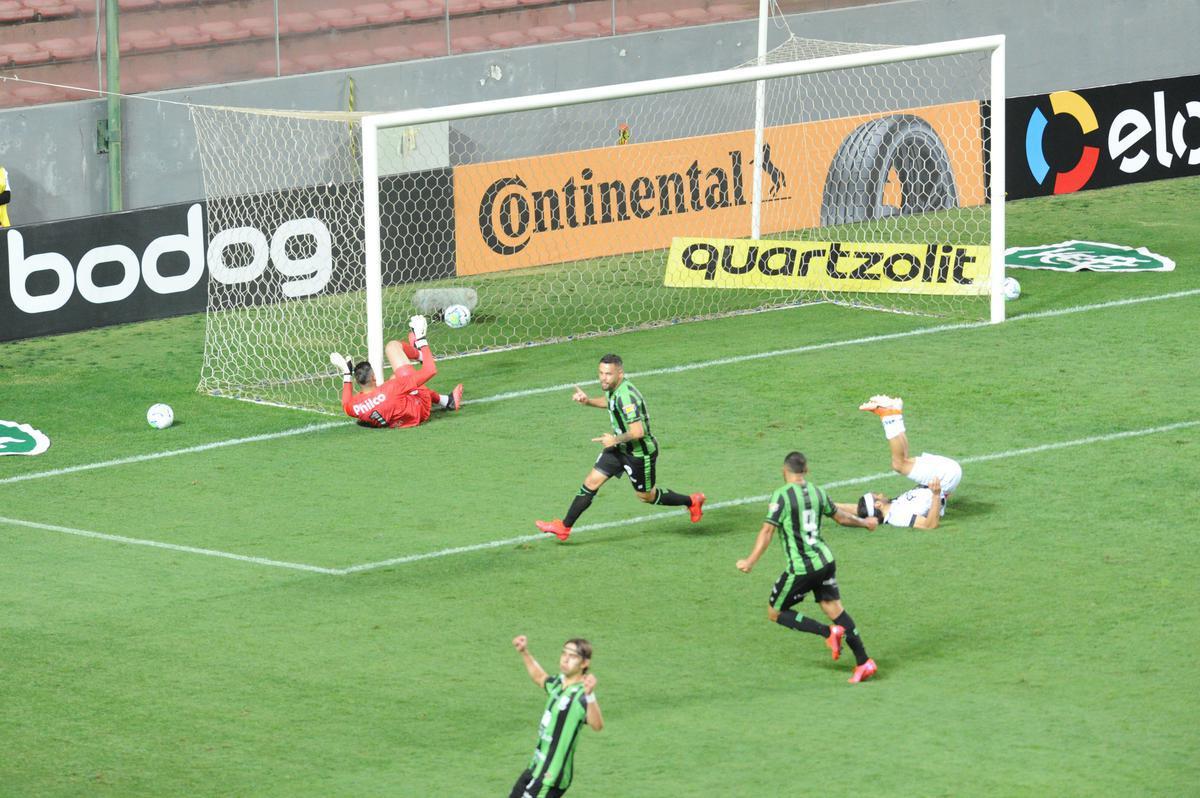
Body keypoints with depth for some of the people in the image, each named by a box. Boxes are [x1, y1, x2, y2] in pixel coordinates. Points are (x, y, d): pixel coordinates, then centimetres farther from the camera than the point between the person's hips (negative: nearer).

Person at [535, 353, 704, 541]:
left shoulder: (626, 397, -32)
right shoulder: (613, 388, -4)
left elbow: (638, 432, -35)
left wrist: (615, 440, -21)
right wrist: (588, 401, 6)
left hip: (640, 453, -8)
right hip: (620, 448, 8)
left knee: (646, 495, 13)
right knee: (591, 482, 1)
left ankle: (691, 502, 35)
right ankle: (564, 527, 6)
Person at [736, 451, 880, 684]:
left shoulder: (781, 496, -11)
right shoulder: (816, 492, 7)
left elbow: (768, 530, -19)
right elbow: (840, 516, 22)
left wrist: (751, 561, -22)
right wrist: (864, 522, 41)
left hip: (801, 568, -6)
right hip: (825, 560, 6)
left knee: (774, 613, 8)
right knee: (834, 607, 13)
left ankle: (828, 632, -4)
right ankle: (863, 662, 6)